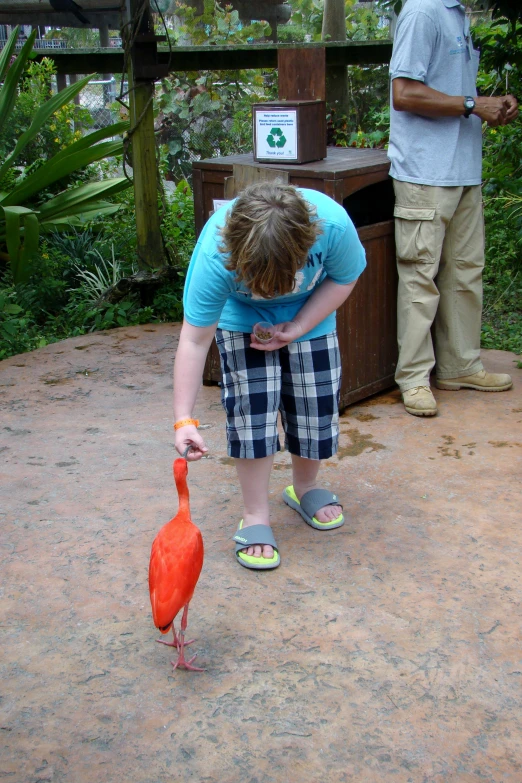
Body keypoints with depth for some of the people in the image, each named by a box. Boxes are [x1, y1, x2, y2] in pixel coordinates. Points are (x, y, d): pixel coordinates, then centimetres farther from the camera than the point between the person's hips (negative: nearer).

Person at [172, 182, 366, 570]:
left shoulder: (333, 224, -37)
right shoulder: (214, 255, -39)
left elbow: (343, 279, -15)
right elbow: (194, 339, -33)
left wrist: (296, 329, -24)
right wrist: (184, 419, -36)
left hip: (310, 316, 2)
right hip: (241, 319, -2)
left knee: (317, 403, 3)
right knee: (252, 407, -12)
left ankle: (305, 487, 31)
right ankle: (255, 516, 2)